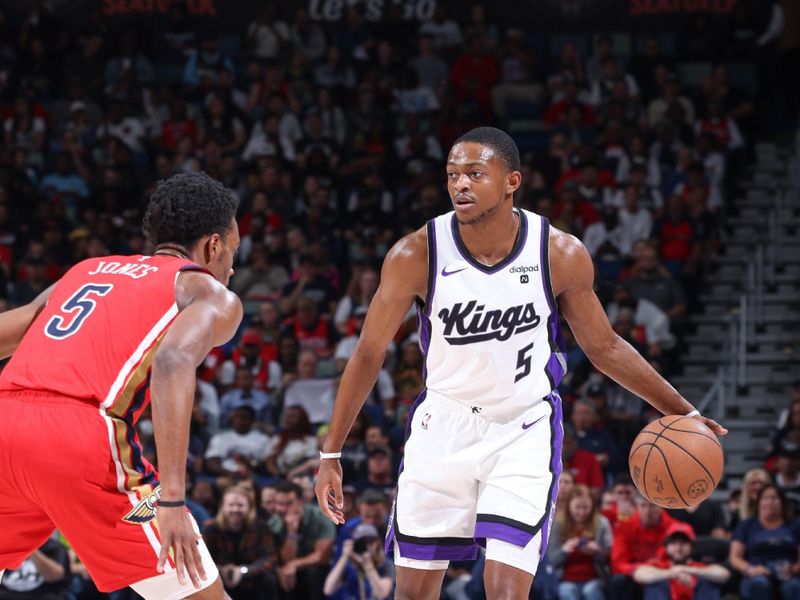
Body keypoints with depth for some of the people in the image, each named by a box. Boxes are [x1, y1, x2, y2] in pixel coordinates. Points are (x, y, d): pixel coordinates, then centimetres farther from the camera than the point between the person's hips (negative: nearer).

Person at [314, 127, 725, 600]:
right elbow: (370, 352, -6)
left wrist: (682, 413, 0)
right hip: (444, 424, 1)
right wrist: (331, 454, -5)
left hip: (524, 432, -1)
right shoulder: (416, 255, -16)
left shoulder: (562, 255, -14)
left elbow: (604, 347, 1)